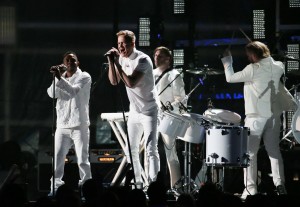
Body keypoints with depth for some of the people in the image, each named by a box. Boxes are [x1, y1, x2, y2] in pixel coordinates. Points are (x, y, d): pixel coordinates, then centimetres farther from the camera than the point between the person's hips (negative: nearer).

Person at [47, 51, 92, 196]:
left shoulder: (84, 77, 1)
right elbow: (52, 94, -2)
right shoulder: (60, 78, 15)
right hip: (62, 125, 4)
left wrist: (60, 78, -29)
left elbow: (73, 91, -17)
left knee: (82, 160, -6)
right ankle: (55, 188, 0)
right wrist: (56, 77, -14)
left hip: (79, 125, -4)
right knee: (57, 159, -4)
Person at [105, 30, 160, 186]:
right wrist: (111, 62, -10)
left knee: (150, 150, -12)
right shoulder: (122, 59, 2)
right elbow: (114, 81, 2)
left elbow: (131, 83, -29)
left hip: (148, 110, -8)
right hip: (134, 111, 8)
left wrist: (117, 63, -28)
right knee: (131, 150, 10)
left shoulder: (142, 60, -20)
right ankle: (137, 182, 19)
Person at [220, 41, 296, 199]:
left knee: (250, 153, 0)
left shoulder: (253, 69, -14)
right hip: (274, 115, 5)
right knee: (274, 151, 11)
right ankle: (280, 185, 5)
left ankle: (250, 189, -4)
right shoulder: (277, 67, 3)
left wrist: (227, 61, 7)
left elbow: (230, 78, -7)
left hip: (256, 117, -5)